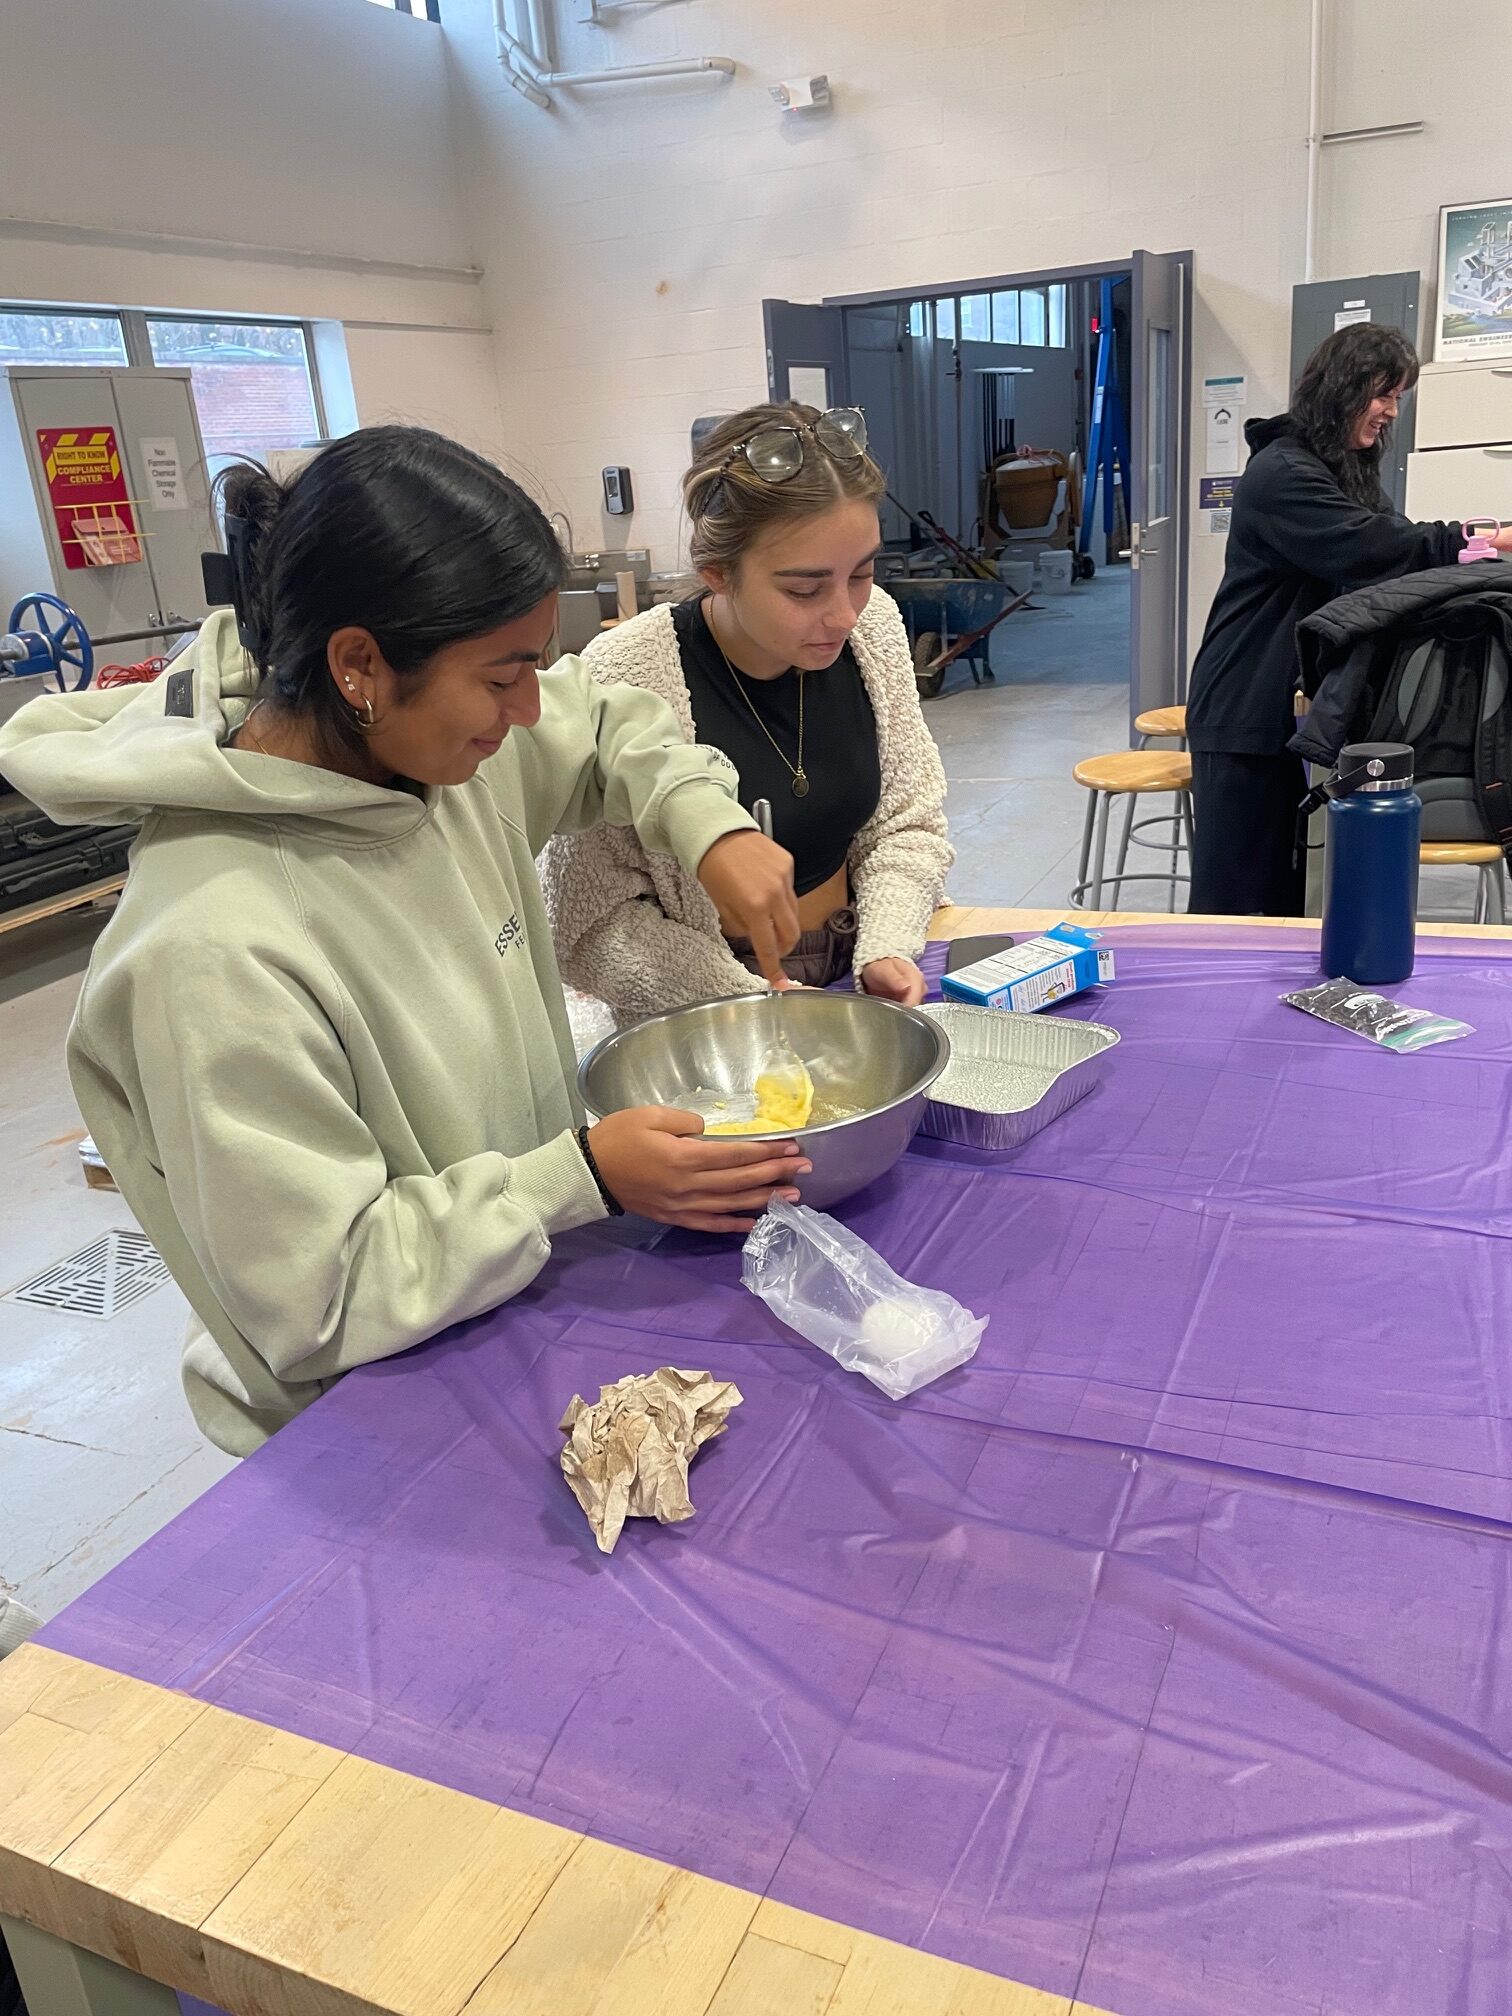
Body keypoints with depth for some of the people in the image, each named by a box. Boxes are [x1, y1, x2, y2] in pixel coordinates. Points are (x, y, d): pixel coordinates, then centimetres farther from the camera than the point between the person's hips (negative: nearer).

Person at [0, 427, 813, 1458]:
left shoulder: (431, 734, -9)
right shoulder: (216, 953, -31)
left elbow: (605, 725, 12)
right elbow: (317, 1303, -24)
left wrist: (712, 827, -5)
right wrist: (582, 1177, -27)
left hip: (536, 1293, 7)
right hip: (386, 1425, -7)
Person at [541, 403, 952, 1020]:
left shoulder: (872, 625, -4)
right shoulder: (623, 680, -19)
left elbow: (906, 823, 6)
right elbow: (594, 922, -14)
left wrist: (886, 949, -10)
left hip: (852, 971, 3)